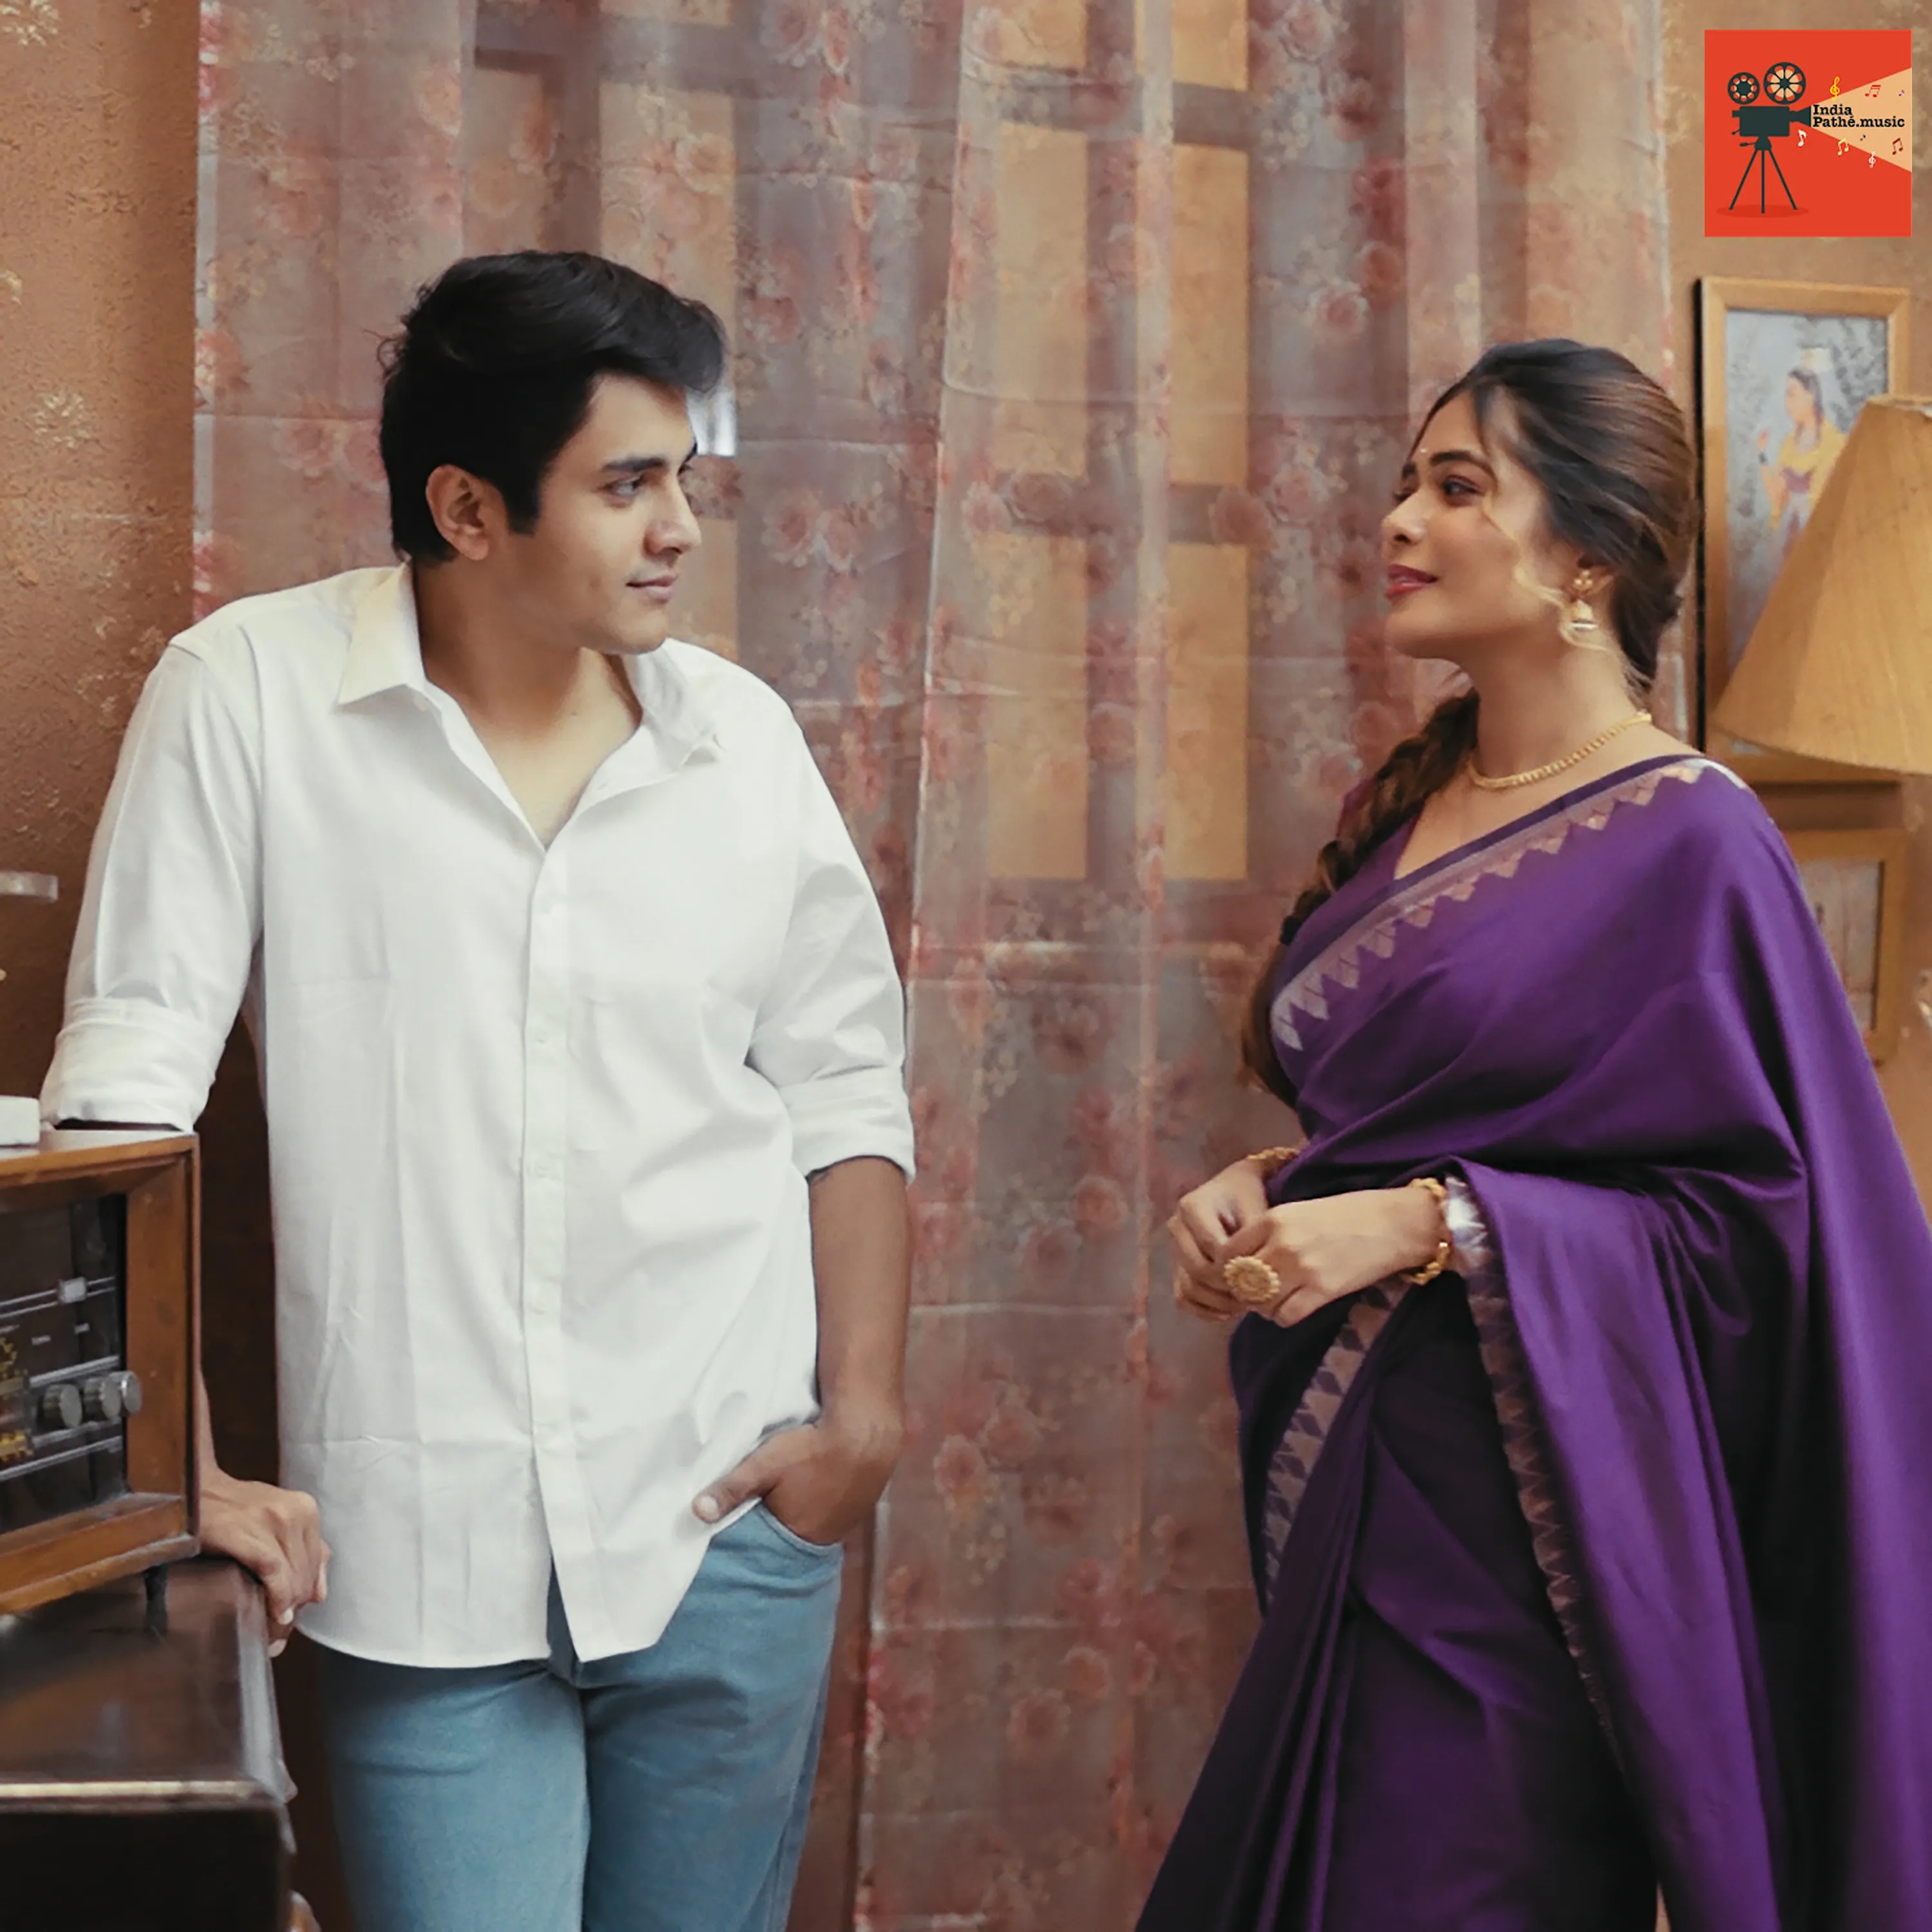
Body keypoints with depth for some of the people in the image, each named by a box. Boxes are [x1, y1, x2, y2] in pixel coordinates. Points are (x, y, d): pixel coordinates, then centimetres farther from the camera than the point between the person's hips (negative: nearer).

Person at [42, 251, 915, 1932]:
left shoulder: (743, 738, 3)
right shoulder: (248, 696, -6)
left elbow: (845, 1092, 11)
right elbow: (126, 1088, -6)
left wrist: (866, 1410, 2)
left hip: (727, 1525, 3)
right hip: (419, 1555, -3)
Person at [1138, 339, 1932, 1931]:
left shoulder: (1688, 844, -11)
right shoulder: (1410, 803, 12)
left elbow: (1753, 1217, -14)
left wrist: (1424, 1224, -21)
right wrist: (1264, 1191, 1)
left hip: (1516, 1512, -7)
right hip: (1345, 1493, 8)